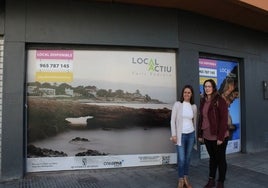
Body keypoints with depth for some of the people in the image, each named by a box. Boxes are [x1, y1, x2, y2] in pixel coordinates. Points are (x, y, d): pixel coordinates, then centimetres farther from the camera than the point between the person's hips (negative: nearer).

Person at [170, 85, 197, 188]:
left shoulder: (194, 106, 4)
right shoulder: (177, 104, -7)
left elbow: (194, 121, 14)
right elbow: (172, 120, -7)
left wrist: (195, 135, 15)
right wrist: (173, 135, -11)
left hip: (191, 134, 4)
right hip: (180, 135, -4)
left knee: (188, 158, 11)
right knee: (181, 159, -3)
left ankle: (186, 179, 26)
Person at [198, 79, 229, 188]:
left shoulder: (220, 100, -12)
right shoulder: (203, 101, 7)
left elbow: (224, 120, -15)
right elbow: (201, 118, 10)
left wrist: (220, 137, -18)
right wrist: (200, 134, 7)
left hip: (218, 137, -5)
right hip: (207, 136, 6)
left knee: (220, 159, 10)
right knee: (212, 158, 18)